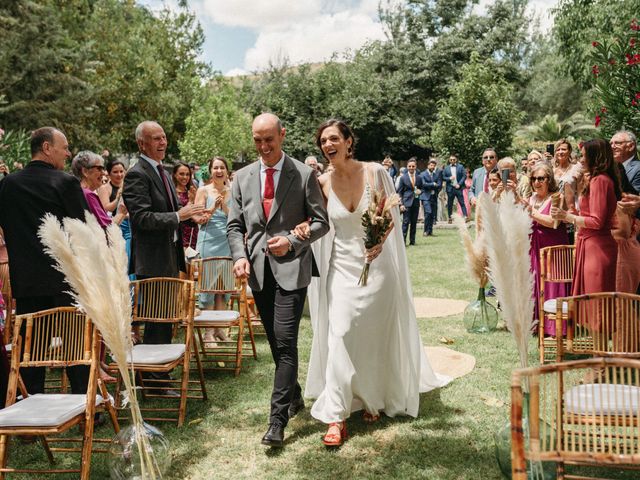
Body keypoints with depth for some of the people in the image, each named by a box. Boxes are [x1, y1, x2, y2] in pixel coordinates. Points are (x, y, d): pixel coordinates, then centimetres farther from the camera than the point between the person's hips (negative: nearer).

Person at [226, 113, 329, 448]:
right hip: (258, 270, 5)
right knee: (276, 342, 15)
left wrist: (293, 241, -15)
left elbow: (321, 222, 0)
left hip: (291, 268, -4)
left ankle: (277, 420, -3)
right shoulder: (243, 177, 9)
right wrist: (240, 256, -7)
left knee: (285, 342, -9)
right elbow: (234, 225, 9)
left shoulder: (304, 174, -2)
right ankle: (294, 396, 34)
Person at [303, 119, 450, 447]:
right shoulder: (323, 183, -3)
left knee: (375, 335, 11)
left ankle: (374, 398, 33)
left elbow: (390, 215, -2)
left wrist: (380, 242, -20)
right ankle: (336, 416, -3)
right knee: (339, 334, -8)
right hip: (342, 267, 1)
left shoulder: (375, 172, -8)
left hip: (377, 264, -1)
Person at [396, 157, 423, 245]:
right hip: (407, 203, -3)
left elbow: (421, 189, 20)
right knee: (406, 222, -8)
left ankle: (412, 240, 14)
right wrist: (401, 204, -7)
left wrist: (420, 192, -5)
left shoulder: (419, 178, 10)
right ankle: (403, 240, -5)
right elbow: (399, 192, 1)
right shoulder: (403, 178, 1)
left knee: (414, 222, 7)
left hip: (416, 203, 3)